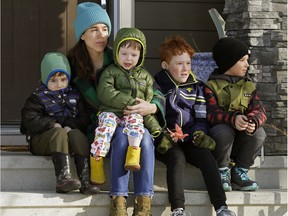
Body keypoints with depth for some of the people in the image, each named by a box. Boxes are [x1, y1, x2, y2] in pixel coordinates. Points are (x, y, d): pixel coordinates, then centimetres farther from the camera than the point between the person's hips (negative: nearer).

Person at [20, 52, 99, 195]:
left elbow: (84, 118, 6)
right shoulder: (38, 98, 1)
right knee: (59, 133, -35)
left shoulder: (74, 96, 14)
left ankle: (85, 181, -38)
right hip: (41, 141, -3)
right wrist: (53, 124, -17)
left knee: (77, 135, -29)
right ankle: (63, 178, -50)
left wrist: (70, 126, -14)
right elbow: (29, 120, -11)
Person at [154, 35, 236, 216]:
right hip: (165, 141, -3)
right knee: (177, 158, -33)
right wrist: (162, 136, -16)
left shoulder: (195, 87, 13)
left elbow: (201, 117, 13)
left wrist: (200, 134, -6)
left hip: (190, 140, 4)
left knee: (207, 157, -23)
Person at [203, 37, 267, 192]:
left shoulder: (248, 86, 11)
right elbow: (211, 114, -19)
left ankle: (239, 173, -6)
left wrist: (253, 121, -29)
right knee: (224, 131, -37)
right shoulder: (211, 86, -4)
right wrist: (233, 119, -39)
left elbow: (259, 110, -3)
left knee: (259, 133, -26)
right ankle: (223, 172, -13)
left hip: (240, 142, 4)